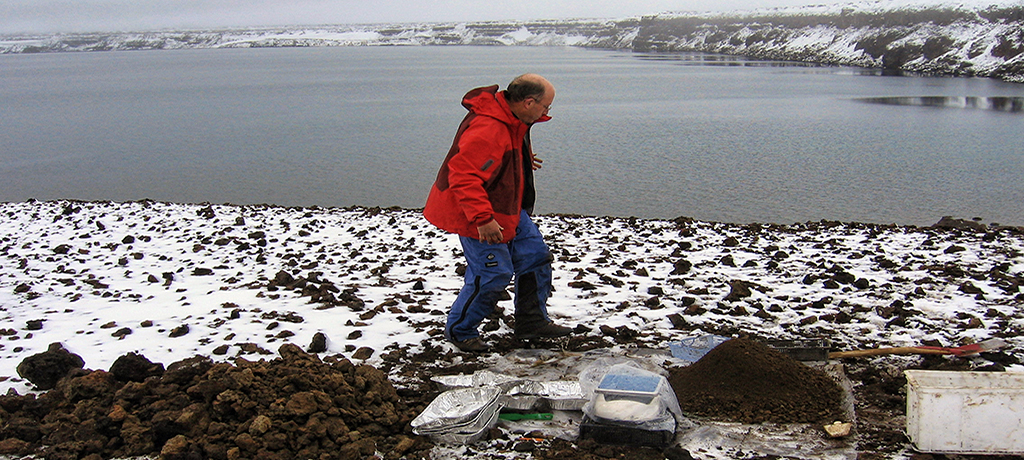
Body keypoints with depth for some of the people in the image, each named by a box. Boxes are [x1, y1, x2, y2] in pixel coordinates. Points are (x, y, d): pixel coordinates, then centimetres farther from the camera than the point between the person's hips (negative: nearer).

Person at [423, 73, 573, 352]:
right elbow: (463, 176, -35)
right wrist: (482, 218, -36)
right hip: (477, 216, -11)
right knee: (493, 275, -6)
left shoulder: (513, 121, 2)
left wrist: (524, 161, 36)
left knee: (535, 256, 12)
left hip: (509, 209, 11)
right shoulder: (487, 130, -31)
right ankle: (459, 330, 15)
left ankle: (532, 322, 26)